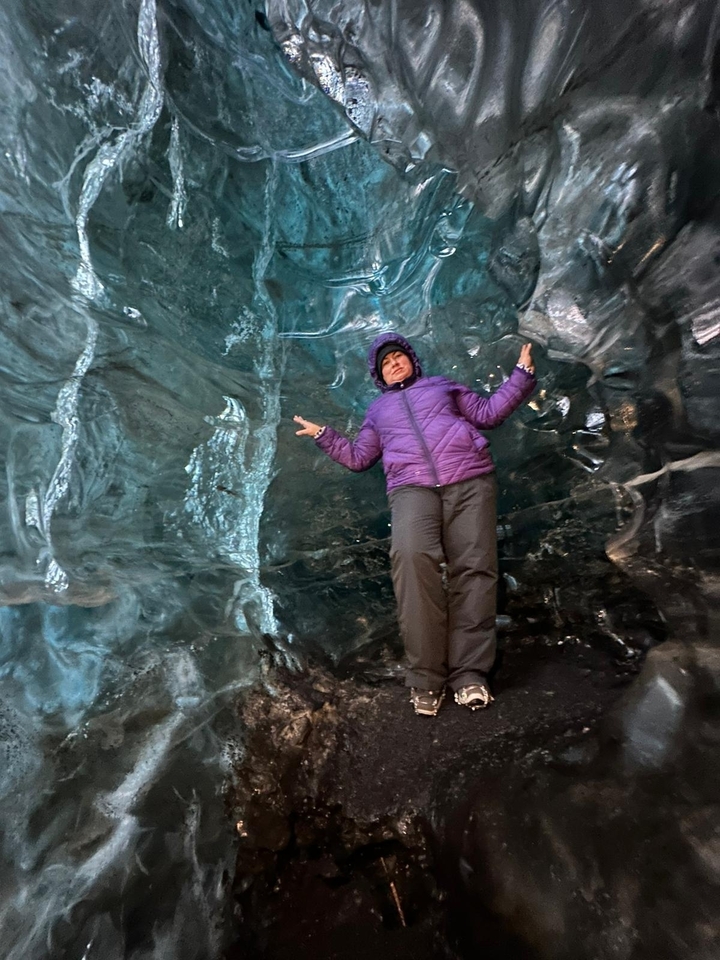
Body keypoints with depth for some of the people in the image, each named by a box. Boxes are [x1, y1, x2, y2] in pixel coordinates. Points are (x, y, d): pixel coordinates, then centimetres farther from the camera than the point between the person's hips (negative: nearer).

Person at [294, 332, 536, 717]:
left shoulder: (442, 385, 30)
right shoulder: (378, 409, 32)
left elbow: (488, 412, 26)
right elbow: (358, 457, 26)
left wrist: (522, 374, 18)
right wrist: (322, 434, 19)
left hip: (468, 478, 1)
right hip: (411, 487, -1)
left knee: (473, 568, -14)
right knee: (412, 556, -29)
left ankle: (468, 673, -6)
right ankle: (425, 676, -19)